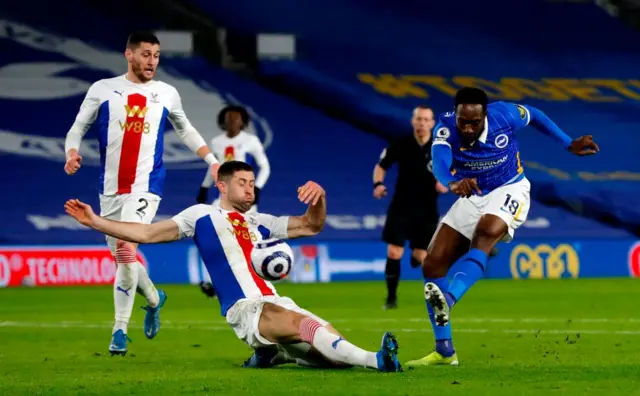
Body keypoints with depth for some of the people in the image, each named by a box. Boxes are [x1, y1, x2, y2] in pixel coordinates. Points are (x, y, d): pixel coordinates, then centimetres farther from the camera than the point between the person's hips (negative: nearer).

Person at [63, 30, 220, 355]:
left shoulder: (167, 94, 8)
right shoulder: (102, 89, 4)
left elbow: (185, 130, 23)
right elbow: (78, 128, 7)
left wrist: (212, 162, 16)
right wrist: (72, 153, -14)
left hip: (146, 186, -2)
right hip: (111, 188, 2)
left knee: (126, 249, -20)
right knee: (121, 255, 9)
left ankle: (120, 330, -13)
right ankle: (153, 299, 40)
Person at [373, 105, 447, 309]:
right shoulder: (401, 145, -6)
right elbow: (381, 166, 6)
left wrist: (445, 183, -20)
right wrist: (378, 184, -13)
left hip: (427, 210, 0)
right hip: (401, 207, 0)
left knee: (421, 257, -1)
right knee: (393, 253, -9)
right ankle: (391, 297, 5)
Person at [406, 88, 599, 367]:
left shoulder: (504, 115, -21)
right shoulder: (446, 127, -22)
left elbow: (533, 116, 3)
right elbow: (439, 161, -43)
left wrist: (568, 144, 5)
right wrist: (453, 182, -65)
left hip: (509, 191, -3)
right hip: (472, 197, 4)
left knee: (486, 233, -37)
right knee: (432, 265, -4)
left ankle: (448, 299, -57)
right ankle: (444, 351, 2)